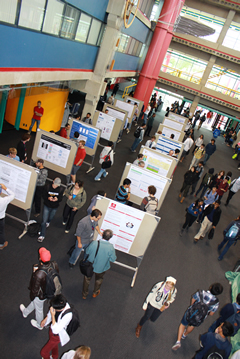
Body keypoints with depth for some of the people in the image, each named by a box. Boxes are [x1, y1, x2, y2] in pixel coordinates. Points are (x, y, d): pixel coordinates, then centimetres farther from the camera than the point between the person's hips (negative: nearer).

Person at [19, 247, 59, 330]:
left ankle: (39, 325, 57)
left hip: (41, 294, -5)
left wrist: (32, 296, -4)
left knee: (38, 309, 28)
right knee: (35, 302, 35)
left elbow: (35, 288, -25)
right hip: (50, 291, 5)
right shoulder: (54, 265, -28)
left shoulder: (38, 274, -44)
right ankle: (25, 312, 65)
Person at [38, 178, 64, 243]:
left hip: (55, 207, 2)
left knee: (50, 218, 28)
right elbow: (43, 195, -11)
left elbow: (60, 198, -6)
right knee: (44, 221, -1)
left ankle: (48, 222, 66)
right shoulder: (47, 187, -18)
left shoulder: (60, 190, -15)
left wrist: (57, 199, -30)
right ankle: (42, 235, 12)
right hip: (47, 206, -2)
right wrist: (48, 198, -32)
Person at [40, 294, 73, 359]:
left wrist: (52, 315, -42)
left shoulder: (68, 315, -43)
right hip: (52, 329, 6)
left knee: (43, 352, 10)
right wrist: (45, 319, -3)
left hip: (57, 335, -6)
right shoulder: (61, 304, -24)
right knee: (54, 345, 33)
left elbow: (56, 330, -38)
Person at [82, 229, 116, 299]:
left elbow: (87, 252, -12)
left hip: (90, 266, 0)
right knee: (98, 280, 32)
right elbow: (113, 259, -18)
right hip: (101, 268, 0)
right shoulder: (110, 247, -31)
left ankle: (84, 294, 49)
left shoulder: (94, 243, -30)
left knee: (87, 279, 28)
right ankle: (95, 293, 56)